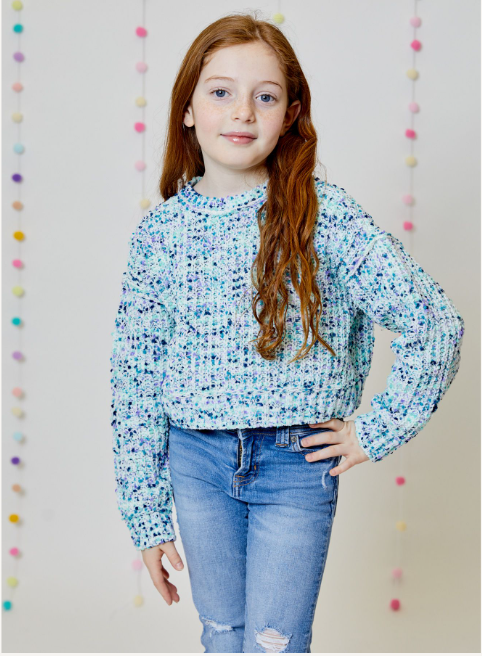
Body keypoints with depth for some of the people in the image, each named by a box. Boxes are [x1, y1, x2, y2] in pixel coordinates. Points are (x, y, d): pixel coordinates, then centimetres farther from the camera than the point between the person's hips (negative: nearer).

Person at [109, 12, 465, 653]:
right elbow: (135, 380, 1)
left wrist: (376, 432, -6)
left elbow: (436, 324, -10)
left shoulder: (324, 214, -10)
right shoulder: (160, 232, -2)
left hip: (297, 463, -2)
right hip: (196, 461, 3)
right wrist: (147, 518, 1)